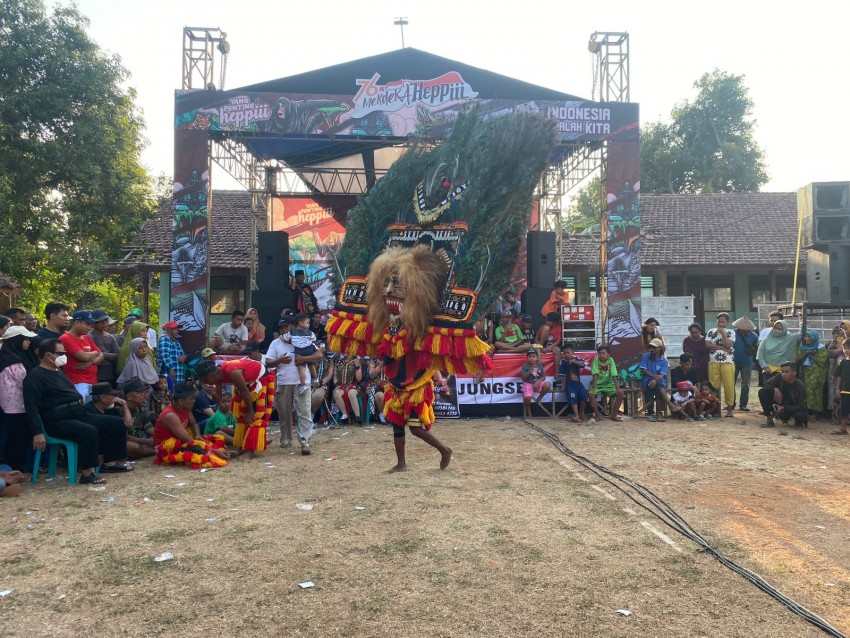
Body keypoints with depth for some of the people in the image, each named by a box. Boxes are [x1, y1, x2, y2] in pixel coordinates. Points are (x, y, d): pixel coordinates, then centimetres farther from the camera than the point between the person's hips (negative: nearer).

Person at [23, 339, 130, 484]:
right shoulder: (35, 376, -8)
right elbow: (31, 406, -17)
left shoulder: (58, 372, 22)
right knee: (89, 431, -36)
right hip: (58, 421, -9)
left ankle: (110, 463, 6)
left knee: (116, 423, 2)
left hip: (79, 415, 9)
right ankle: (87, 473, -30)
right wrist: (38, 433, -25)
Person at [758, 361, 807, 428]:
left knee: (801, 416, -40)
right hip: (780, 404, 3)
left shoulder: (800, 386, -23)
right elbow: (765, 384, -9)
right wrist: (775, 389, -29)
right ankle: (770, 421, -15)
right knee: (762, 392, -20)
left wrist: (783, 408, -35)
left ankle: (798, 421, 4)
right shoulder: (779, 377, -15)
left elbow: (800, 407, -24)